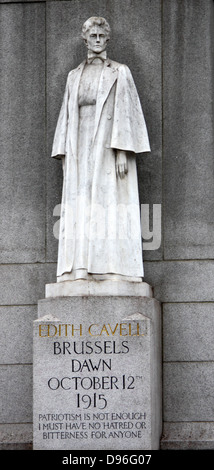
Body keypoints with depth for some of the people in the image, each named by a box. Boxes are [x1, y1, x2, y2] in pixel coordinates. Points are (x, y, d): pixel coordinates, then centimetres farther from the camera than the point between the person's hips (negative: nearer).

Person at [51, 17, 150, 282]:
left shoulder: (120, 73, 5)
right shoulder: (74, 76, 18)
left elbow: (126, 112, -4)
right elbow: (67, 116, 16)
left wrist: (122, 152, -14)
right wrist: (64, 155, 7)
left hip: (108, 146, -4)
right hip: (80, 149, 4)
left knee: (110, 207, -10)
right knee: (80, 209, -4)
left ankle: (114, 270, -13)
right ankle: (81, 271, -7)